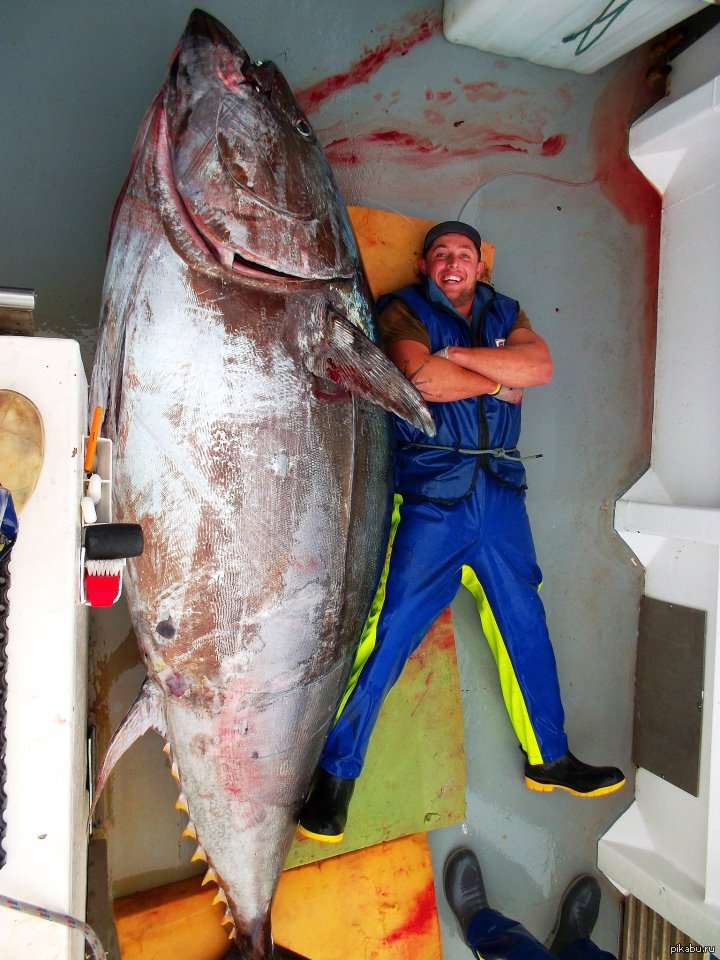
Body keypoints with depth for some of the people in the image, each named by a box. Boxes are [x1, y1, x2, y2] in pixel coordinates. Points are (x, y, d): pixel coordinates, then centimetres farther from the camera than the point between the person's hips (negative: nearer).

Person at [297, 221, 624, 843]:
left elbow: (540, 365, -2)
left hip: (499, 492, 5)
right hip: (429, 493, -5)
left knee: (526, 625, 13)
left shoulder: (505, 314, 19)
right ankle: (336, 773, 8)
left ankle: (550, 760, 31)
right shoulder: (404, 311, 5)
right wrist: (497, 383, -4)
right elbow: (420, 377, -16)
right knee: (392, 628, -7)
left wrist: (454, 356, -9)